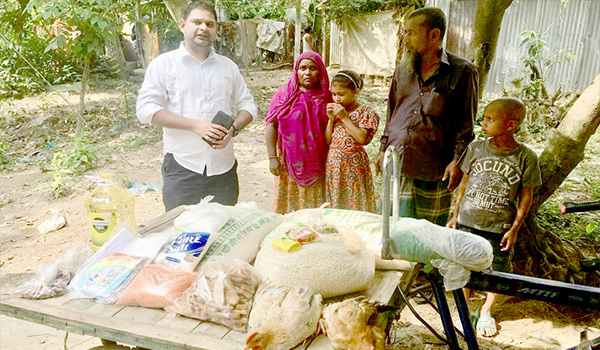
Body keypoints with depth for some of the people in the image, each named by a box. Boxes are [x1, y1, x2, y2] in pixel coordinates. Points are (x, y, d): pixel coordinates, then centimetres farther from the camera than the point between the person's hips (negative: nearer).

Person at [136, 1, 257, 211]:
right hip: (182, 167, -3)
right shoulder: (164, 64, 3)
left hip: (223, 167, 3)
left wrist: (233, 129, -7)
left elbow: (247, 104, 16)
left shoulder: (228, 66, 15)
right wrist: (195, 125, -17)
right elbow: (146, 109, -6)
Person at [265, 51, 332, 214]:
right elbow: (271, 126, -5)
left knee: (316, 209, 7)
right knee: (290, 206, 4)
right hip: (290, 162, -2)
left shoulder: (326, 97, 6)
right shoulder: (285, 94, -1)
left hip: (317, 163, 2)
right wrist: (272, 157, -10)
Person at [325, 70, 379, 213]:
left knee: (355, 204, 1)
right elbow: (327, 141, 8)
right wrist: (331, 119, -4)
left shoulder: (366, 112, -5)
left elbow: (362, 138, -20)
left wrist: (344, 117, -16)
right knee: (334, 205, 11)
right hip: (333, 164, 5)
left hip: (353, 164, -5)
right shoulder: (335, 111, 11)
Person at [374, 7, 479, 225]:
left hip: (433, 169, -4)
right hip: (396, 164, 4)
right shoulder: (403, 70, 13)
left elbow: (466, 124, -3)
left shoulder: (463, 72, -3)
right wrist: (383, 149, 16)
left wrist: (457, 160, -9)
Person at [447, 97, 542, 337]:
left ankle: (486, 310, 35)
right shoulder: (475, 149, -4)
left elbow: (525, 196, -2)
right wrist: (455, 216, 7)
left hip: (500, 227, -1)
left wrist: (514, 229, -4)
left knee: (497, 271, 11)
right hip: (468, 221, 2)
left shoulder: (526, 158, -10)